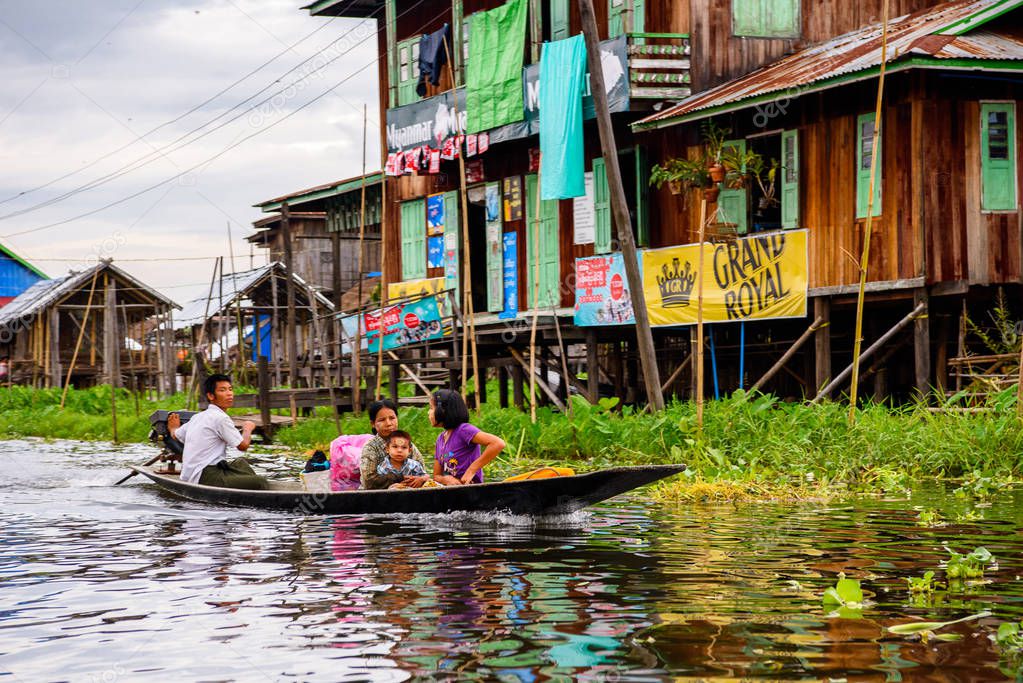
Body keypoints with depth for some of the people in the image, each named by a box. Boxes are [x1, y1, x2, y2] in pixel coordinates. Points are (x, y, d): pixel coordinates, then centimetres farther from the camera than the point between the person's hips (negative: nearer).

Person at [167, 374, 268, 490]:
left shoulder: (197, 417, 16)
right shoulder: (221, 418, -12)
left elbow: (175, 435, 30)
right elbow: (243, 445, -8)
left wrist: (174, 428, 54)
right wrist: (247, 429, 13)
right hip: (207, 478, -10)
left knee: (240, 463, 31)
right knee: (261, 483, -20)